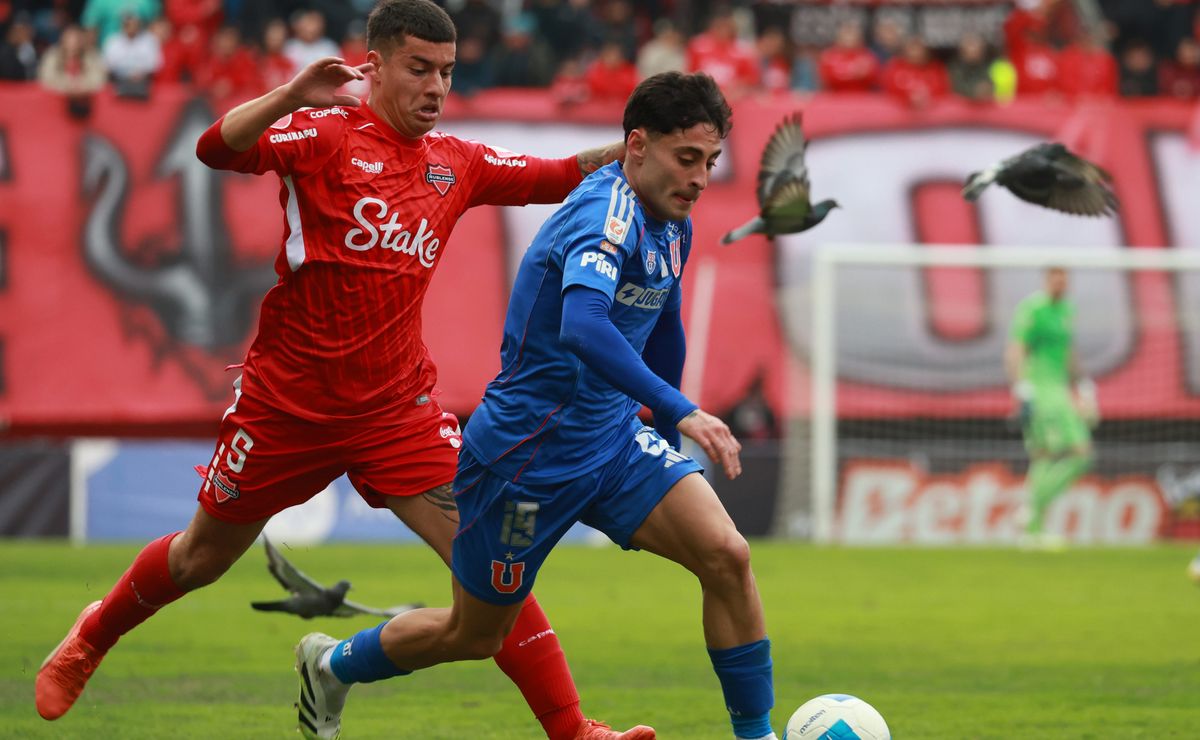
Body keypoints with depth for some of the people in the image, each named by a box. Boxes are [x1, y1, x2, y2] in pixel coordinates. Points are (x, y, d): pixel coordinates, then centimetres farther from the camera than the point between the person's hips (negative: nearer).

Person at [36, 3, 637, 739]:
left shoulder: (457, 163, 7)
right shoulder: (325, 133, -9)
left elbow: (562, 176, 12)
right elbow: (218, 148, -23)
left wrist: (627, 151, -5)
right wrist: (291, 97, -39)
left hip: (399, 408, 3)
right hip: (289, 397, -3)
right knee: (202, 557, 15)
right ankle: (91, 639, 43)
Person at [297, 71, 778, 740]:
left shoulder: (672, 225, 4)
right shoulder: (607, 213, -25)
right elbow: (581, 326, -44)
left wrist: (666, 433, 33)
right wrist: (679, 412, -49)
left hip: (613, 439, 7)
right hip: (526, 453, -7)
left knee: (727, 557, -15)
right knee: (474, 636, 10)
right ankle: (332, 663, 38)